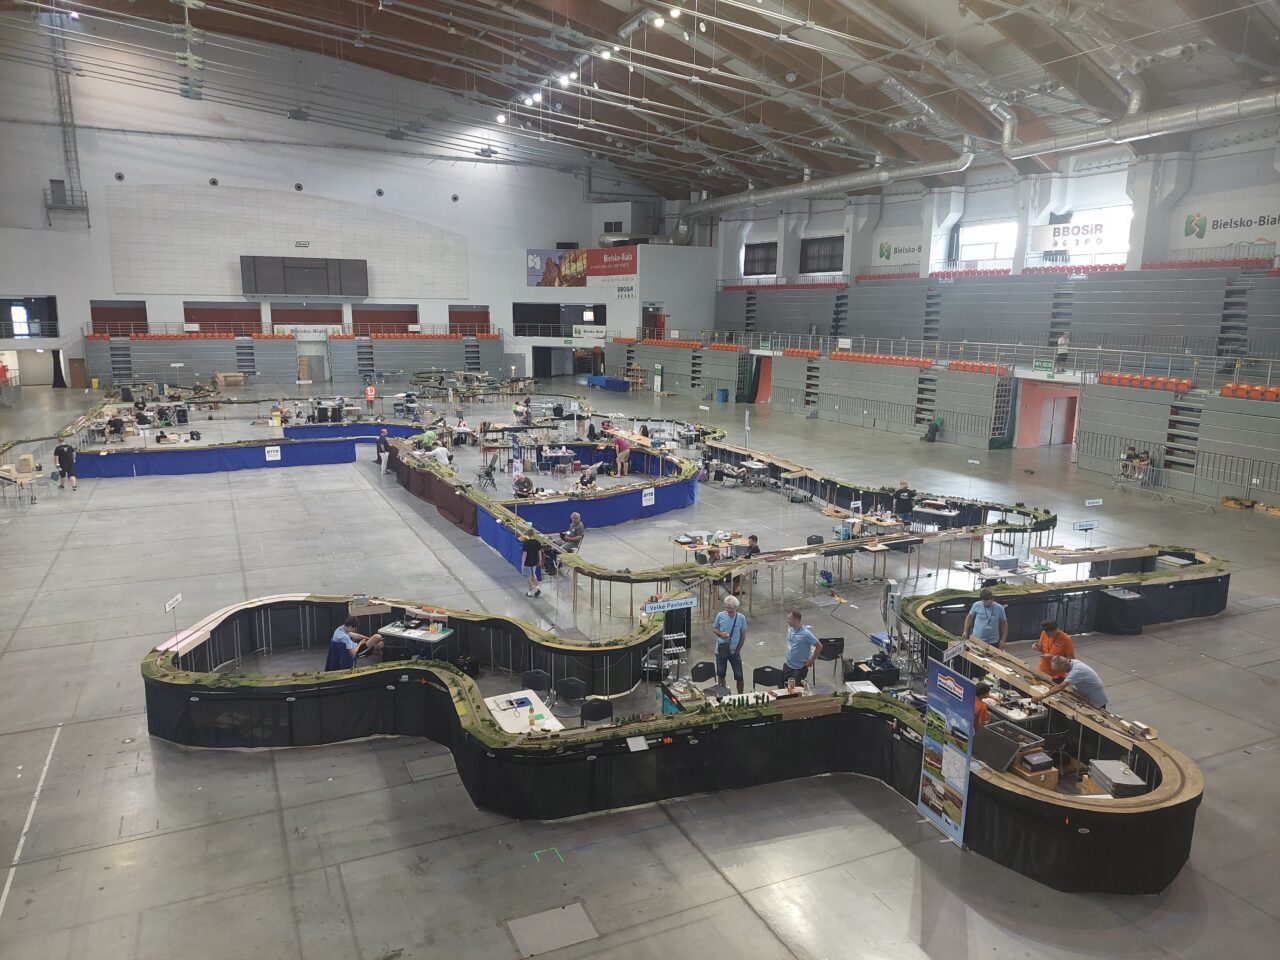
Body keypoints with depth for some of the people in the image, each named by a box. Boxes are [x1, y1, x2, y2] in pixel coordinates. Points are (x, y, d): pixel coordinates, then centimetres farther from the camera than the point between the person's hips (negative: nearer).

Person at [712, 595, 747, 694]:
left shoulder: (741, 618, -11)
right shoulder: (720, 616, -11)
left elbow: (743, 635, -2)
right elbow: (713, 629, 2)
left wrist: (738, 650, -4)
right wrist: (720, 633, -19)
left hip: (734, 651, -1)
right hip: (721, 650, 1)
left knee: (739, 675, 2)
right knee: (721, 674, 14)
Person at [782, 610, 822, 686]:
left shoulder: (806, 633, -24)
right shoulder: (790, 628, -4)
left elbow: (819, 646, -18)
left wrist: (811, 660, -13)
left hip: (800, 668, -6)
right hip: (787, 665, 6)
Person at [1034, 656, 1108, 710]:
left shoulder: (1076, 671, -34)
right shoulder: (1073, 663, -8)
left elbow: (1060, 687, -43)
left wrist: (1041, 697, -48)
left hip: (1097, 702, -8)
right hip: (1087, 698, 8)